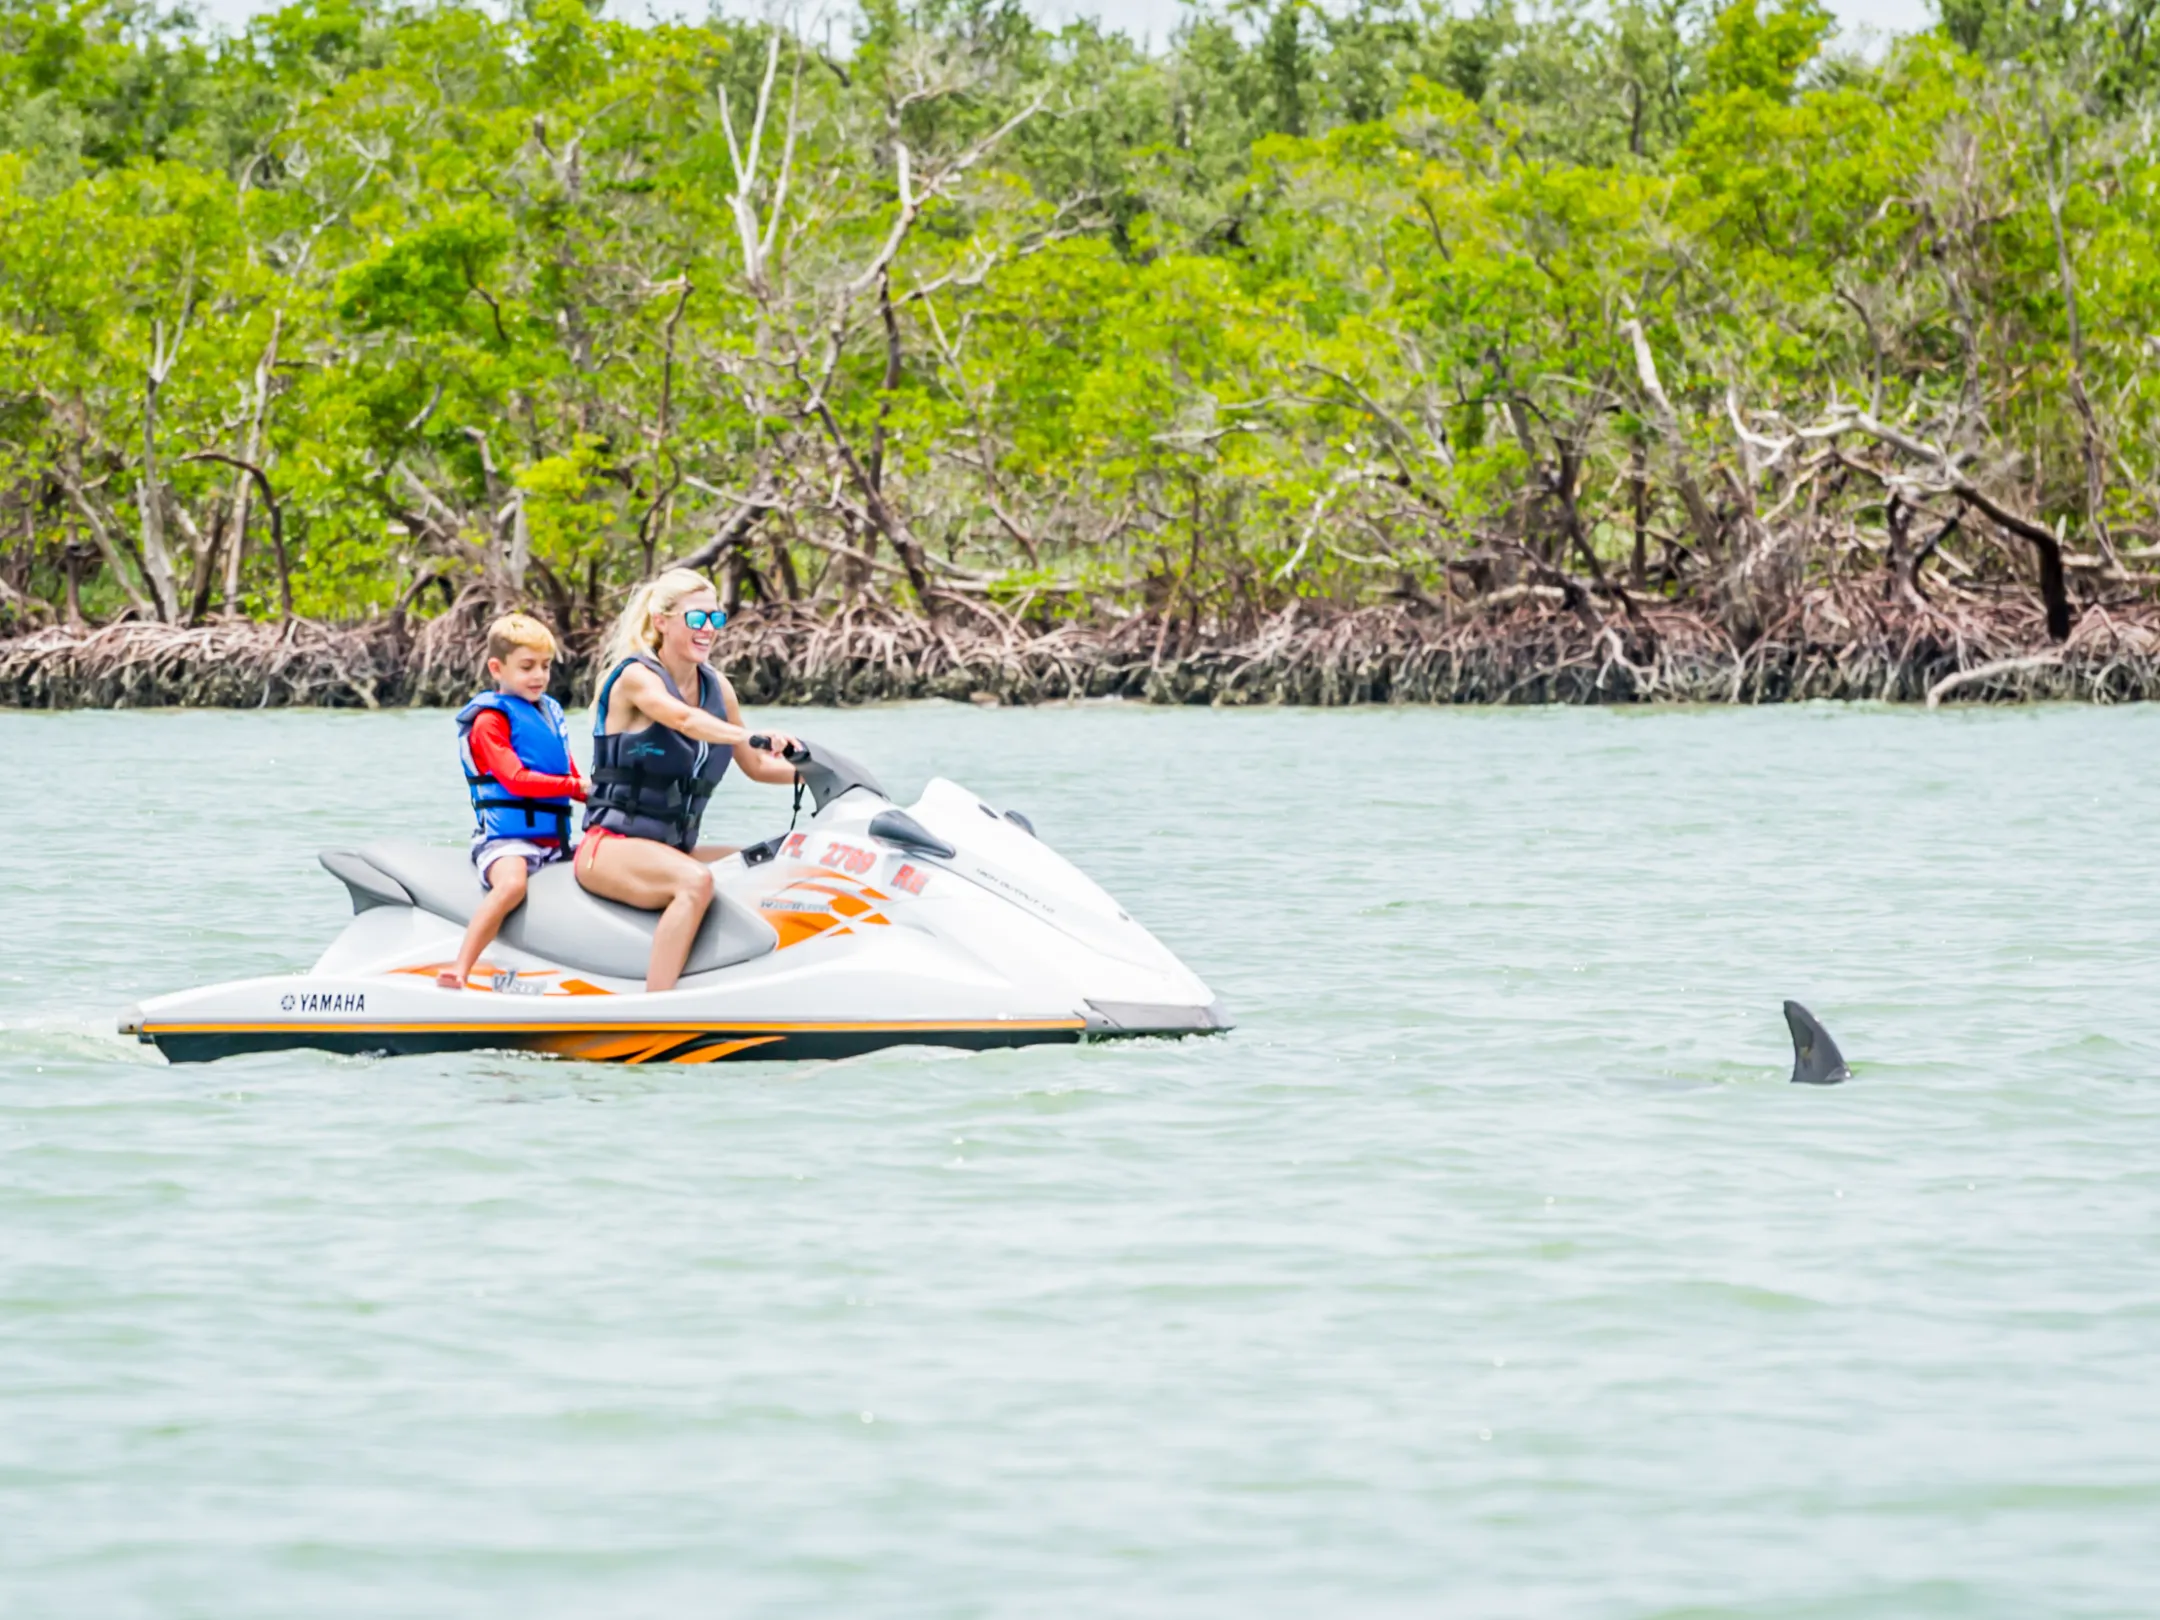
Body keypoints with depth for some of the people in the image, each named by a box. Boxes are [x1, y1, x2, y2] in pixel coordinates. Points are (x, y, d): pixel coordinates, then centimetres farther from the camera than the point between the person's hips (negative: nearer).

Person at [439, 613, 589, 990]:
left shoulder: (551, 712, 20)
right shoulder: (491, 719, -5)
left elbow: (570, 775, 22)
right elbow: (516, 778, -16)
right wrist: (575, 785, -17)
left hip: (554, 842, 8)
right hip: (506, 837, -8)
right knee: (512, 884, -36)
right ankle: (458, 971, -42)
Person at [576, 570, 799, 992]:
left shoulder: (716, 686, 12)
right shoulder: (637, 676, -10)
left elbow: (756, 767, 19)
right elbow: (682, 719, -32)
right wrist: (755, 737, -48)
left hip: (676, 847, 8)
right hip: (612, 846, -8)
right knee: (695, 881, -36)